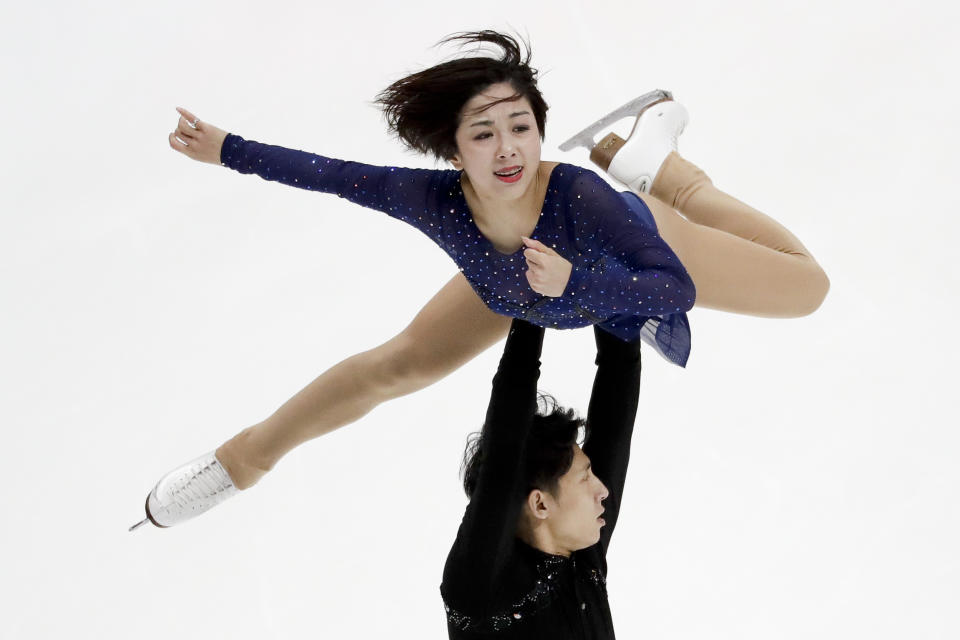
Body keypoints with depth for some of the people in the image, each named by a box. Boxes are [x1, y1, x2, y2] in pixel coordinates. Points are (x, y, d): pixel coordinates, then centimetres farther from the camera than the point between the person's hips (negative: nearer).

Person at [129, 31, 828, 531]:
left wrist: (574, 283, -58)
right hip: (517, 281, 1)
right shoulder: (435, 200, -40)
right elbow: (330, 174, -26)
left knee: (807, 287, 3)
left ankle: (655, 166, 22)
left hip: (631, 250, -1)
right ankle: (247, 456, 31)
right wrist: (227, 149, -21)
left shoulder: (577, 193, -47)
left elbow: (679, 286, -45)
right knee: (400, 365, 5)